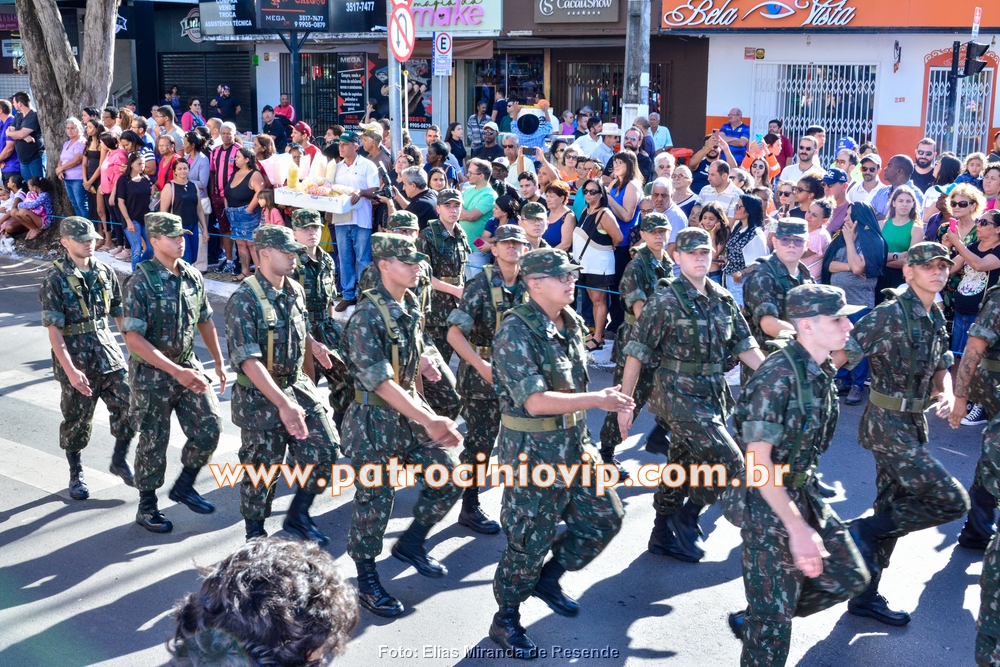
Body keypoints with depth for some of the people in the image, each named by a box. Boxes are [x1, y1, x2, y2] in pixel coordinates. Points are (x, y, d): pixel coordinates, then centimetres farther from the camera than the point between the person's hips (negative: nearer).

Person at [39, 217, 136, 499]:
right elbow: (54, 329, -15)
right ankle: (76, 474, 28)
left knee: (129, 407, -3)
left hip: (109, 356, 4)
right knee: (78, 420, 8)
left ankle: (120, 460, 19)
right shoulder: (55, 279, -11)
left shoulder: (104, 271, 3)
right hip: (76, 361, -4)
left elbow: (119, 312, 12)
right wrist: (70, 370, -22)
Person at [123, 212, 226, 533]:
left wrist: (219, 362, 15)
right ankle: (147, 507, 23)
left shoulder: (193, 276, 1)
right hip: (151, 373, -5)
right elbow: (133, 338, -23)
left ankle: (184, 486, 24)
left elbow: (205, 321, 14)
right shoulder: (141, 283, -17)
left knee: (209, 427, 0)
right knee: (154, 442, 5)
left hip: (188, 365, 5)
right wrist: (175, 371, -28)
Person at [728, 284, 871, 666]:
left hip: (805, 493, 8)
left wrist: (807, 510, 19)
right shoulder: (777, 376, -25)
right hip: (768, 502, -8)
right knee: (774, 614, 1)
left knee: (848, 577, 14)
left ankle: (750, 621, 28)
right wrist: (797, 528, -26)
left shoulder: (822, 371, 1)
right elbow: (758, 462, -26)